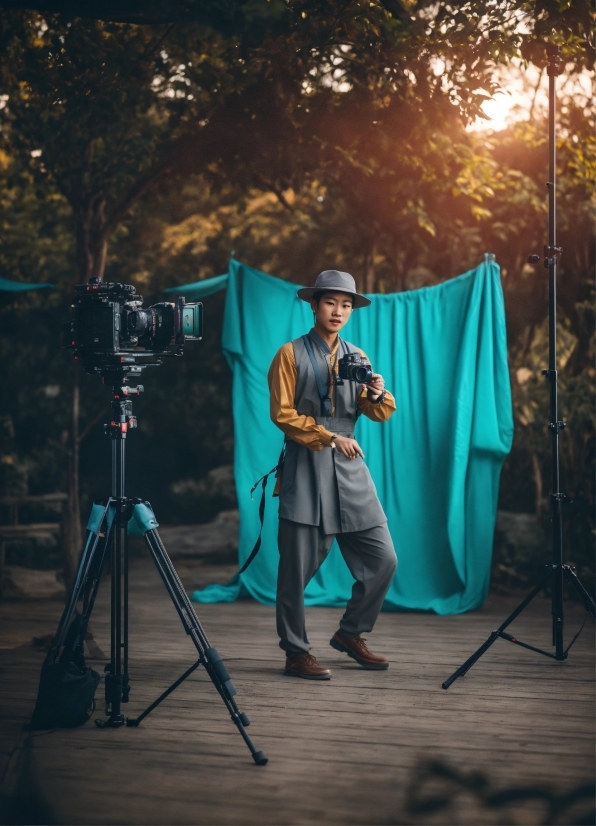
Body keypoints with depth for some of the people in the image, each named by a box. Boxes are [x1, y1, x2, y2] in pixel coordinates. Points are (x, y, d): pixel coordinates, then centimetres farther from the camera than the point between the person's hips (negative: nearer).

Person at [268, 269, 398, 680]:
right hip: (305, 470, -5)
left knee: (383, 559, 2)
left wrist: (378, 395, -12)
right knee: (298, 568, -4)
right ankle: (296, 653, 9)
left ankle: (350, 634, 21)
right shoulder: (291, 354, 1)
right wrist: (329, 437, -12)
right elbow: (283, 414, -6)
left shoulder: (357, 356, 16)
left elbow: (380, 414, 10)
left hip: (350, 469, 5)